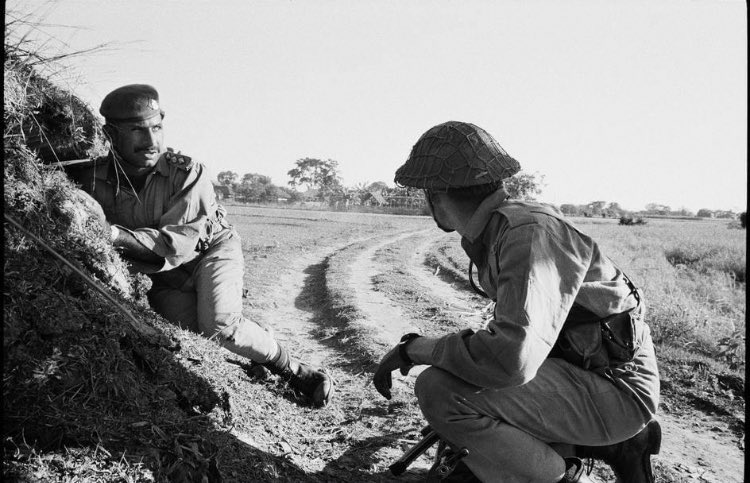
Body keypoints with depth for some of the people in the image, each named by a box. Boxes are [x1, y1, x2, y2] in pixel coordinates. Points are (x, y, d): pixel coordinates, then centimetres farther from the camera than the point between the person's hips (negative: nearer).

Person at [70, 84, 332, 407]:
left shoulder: (187, 173, -24)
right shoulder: (92, 181, -13)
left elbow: (180, 241, -31)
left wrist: (121, 237, -44)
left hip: (211, 250, -3)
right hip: (163, 277, 4)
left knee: (219, 327, -27)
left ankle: (295, 370, -6)